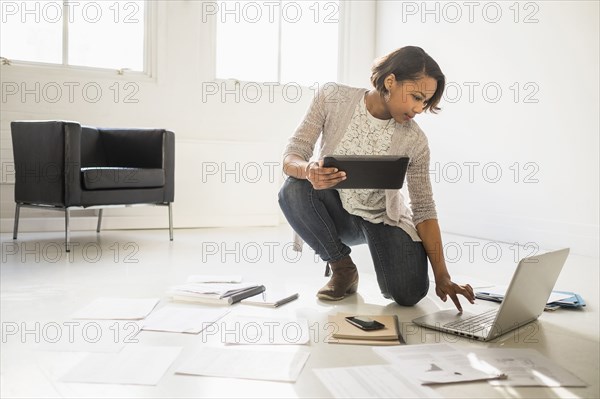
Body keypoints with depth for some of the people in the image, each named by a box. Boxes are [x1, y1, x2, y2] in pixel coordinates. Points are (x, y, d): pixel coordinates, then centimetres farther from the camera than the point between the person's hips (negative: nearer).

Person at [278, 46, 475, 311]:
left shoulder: (414, 141, -17)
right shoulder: (333, 98, -18)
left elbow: (424, 209, -11)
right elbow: (290, 157, -18)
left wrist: (442, 276, -18)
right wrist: (308, 170, -44)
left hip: (381, 218, 0)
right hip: (336, 211, 1)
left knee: (409, 294, -21)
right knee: (294, 190, -32)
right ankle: (343, 269, -7)